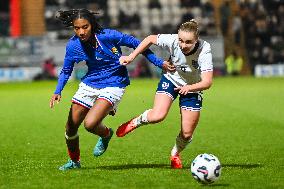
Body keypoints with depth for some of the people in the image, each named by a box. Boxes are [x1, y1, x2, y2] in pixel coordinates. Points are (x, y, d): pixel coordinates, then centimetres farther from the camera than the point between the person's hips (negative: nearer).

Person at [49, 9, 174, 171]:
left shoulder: (108, 36, -21)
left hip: (113, 85, -5)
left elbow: (136, 44, -9)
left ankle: (106, 134, 13)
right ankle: (74, 161, 32)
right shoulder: (73, 45, -9)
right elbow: (66, 71, 6)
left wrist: (159, 63, -5)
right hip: (89, 84, 5)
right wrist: (58, 92, -10)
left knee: (90, 124, -24)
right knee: (71, 127, 5)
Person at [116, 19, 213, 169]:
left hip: (192, 88, 0)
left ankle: (175, 154, 32)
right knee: (157, 116, -25)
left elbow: (207, 82, -36)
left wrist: (189, 88, -54)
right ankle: (137, 121, 9)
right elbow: (151, 39, -8)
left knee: (187, 133, -1)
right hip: (171, 79, 0)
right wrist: (131, 57, -10)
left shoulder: (204, 51, -33)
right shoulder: (172, 41, -28)